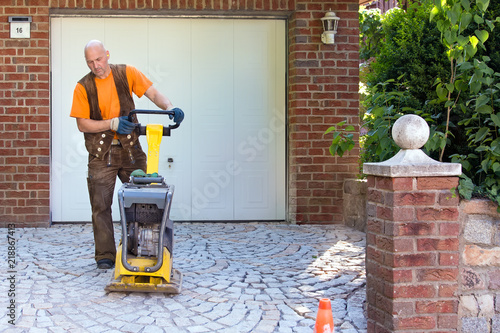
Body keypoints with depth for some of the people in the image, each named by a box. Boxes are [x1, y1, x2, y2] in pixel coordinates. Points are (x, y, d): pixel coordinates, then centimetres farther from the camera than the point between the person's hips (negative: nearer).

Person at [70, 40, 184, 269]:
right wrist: (113, 123, -17)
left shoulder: (126, 73, 1)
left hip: (130, 149, 1)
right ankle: (105, 255, 7)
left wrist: (169, 107, -21)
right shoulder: (83, 87, -2)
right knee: (101, 205, -2)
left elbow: (153, 94, -1)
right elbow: (82, 124, -5)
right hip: (101, 153, -1)